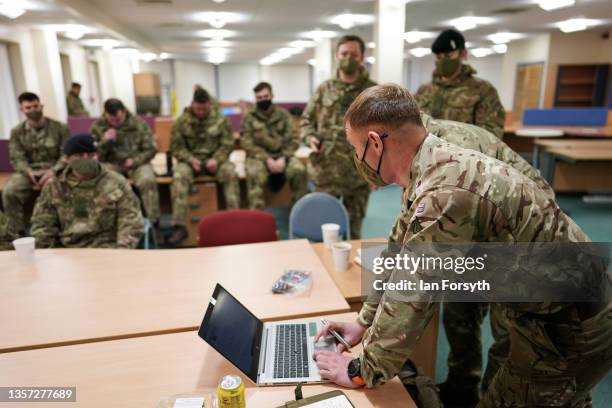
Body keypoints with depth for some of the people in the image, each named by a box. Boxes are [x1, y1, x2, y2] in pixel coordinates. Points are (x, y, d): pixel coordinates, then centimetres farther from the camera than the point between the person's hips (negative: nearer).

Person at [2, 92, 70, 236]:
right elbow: (16, 158, 2)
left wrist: (53, 171, -22)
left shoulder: (60, 128, 2)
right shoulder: (17, 132, 10)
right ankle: (19, 232, -12)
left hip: (54, 170, -2)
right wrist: (29, 172, -21)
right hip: (29, 171, 3)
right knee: (9, 192, -27)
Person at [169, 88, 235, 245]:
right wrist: (191, 160, -18)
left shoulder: (220, 119, -2)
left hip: (214, 158, 0)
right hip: (191, 159, 0)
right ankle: (179, 226, -29)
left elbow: (227, 144, -1)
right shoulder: (182, 121, -2)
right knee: (179, 176, -31)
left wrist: (216, 159, -19)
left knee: (230, 173, -30)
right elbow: (176, 146, -1)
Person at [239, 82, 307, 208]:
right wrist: (267, 159, -17)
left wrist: (283, 158, -15)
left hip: (282, 155, 2)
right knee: (254, 174, -35)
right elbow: (246, 143, -4)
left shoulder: (283, 114, 9)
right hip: (259, 156, -1)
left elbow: (293, 139, 3)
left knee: (299, 170, -27)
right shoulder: (249, 117, 4)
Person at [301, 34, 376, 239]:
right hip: (325, 170, 1)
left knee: (354, 227, 13)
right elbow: (306, 120, 11)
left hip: (359, 172, 0)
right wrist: (310, 137, -9)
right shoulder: (324, 89, 5)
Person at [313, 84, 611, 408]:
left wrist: (362, 371, -12)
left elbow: (410, 299, -27)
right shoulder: (433, 169, -3)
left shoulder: (446, 193, -34)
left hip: (570, 333, -8)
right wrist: (364, 324, 7)